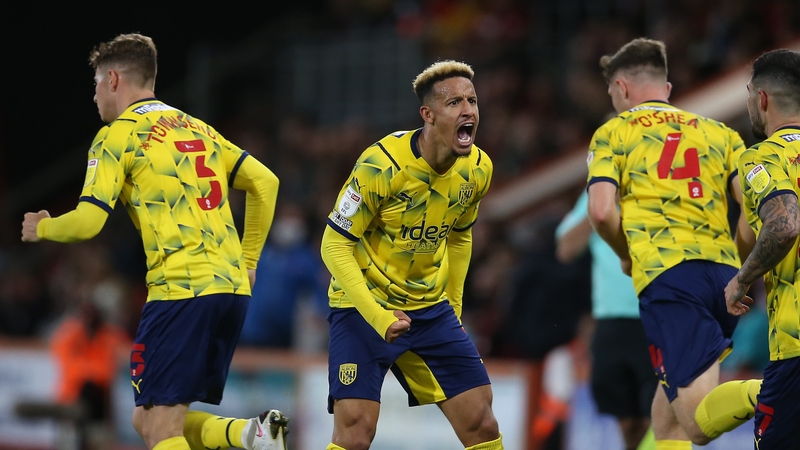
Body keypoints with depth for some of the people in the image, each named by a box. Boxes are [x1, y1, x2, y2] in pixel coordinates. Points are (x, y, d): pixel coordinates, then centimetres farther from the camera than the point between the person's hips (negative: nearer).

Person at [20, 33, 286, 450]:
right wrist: (246, 261, 25)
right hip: (232, 287, 7)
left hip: (180, 290, -7)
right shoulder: (197, 128, 21)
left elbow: (87, 223, -8)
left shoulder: (118, 135, -1)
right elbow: (265, 183, 20)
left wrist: (41, 228, 12)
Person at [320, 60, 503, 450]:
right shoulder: (381, 165, -22)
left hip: (430, 308, 6)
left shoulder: (478, 169, -3)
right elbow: (335, 245, -17)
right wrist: (377, 316, -25)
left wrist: (452, 307, 16)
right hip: (364, 306, -6)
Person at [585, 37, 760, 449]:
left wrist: (627, 256, 16)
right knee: (667, 416, 18)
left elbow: (601, 211, -2)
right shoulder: (720, 133, 22)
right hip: (723, 276, 5)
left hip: (666, 273, -5)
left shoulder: (613, 133, 13)